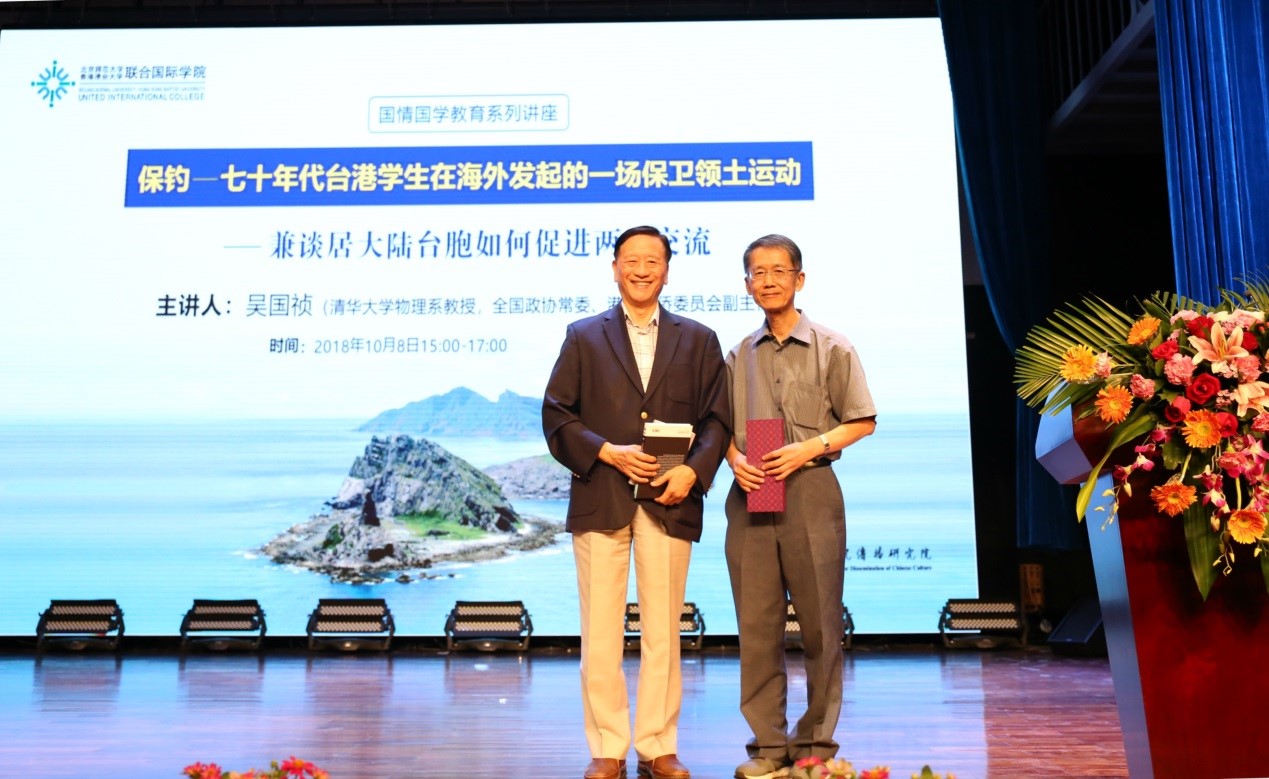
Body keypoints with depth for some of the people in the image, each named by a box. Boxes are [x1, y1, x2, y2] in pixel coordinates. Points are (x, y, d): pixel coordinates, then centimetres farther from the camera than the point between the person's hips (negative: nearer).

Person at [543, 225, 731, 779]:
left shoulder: (698, 340, 13)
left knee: (663, 632, 5)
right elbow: (557, 415, 4)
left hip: (670, 501, 1)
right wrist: (608, 452, -10)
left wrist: (693, 470, -10)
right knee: (601, 634, 1)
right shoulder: (583, 336, 11)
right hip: (600, 499, 0)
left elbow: (716, 419, 7)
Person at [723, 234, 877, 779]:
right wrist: (735, 459, -4)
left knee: (819, 620, 1)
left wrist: (809, 448, -11)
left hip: (810, 489, -3)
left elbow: (862, 421, 2)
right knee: (757, 623, 3)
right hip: (750, 494, 3)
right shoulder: (738, 356, 13)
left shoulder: (832, 348, 4)